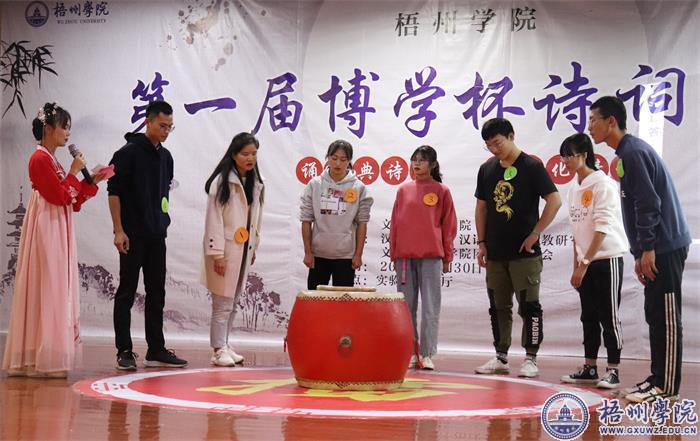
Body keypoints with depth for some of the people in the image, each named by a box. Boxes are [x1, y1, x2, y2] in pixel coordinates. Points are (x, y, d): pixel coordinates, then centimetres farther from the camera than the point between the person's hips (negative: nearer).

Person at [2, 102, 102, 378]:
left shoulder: (52, 160, 16)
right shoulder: (40, 159, -11)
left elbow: (73, 201, 15)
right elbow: (59, 196, -18)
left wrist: (93, 181, 7)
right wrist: (74, 172, -9)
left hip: (59, 233, 10)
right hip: (47, 230, -10)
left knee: (57, 291, 9)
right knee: (46, 291, -7)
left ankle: (43, 358, 13)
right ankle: (42, 359, -4)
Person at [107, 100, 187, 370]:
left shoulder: (165, 156, 13)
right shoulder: (128, 153, -8)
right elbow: (113, 192, -11)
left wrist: (163, 223, 15)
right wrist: (118, 230, -15)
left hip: (157, 236, 7)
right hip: (132, 236, -7)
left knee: (156, 294, 9)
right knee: (127, 293, 0)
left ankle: (156, 350, 16)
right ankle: (124, 352, 5)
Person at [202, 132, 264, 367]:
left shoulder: (256, 183, 11)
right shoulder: (222, 182, -12)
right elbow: (214, 218, -14)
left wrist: (253, 247, 16)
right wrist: (217, 254, -17)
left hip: (244, 250, 7)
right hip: (225, 250, -7)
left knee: (233, 303, 12)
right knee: (223, 303, -5)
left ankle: (224, 346, 20)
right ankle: (219, 350, 1)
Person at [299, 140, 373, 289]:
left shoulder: (358, 188, -2)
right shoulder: (314, 185, -1)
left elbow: (362, 223, 0)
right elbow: (306, 220, 2)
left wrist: (358, 254, -2)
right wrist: (307, 252, -1)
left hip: (346, 256, -1)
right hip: (318, 254, 1)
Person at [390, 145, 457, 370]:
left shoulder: (442, 191, 3)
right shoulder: (403, 190, 10)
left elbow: (449, 225, 4)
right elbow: (395, 223, 12)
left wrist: (447, 258, 3)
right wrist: (393, 254, 9)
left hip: (431, 256, -3)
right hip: (404, 256, 3)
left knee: (430, 307, -1)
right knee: (406, 305, 5)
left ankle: (426, 354, 4)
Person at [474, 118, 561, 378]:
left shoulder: (531, 167, -6)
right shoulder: (487, 169, 9)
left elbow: (554, 201, -8)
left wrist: (535, 233, -11)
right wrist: (482, 242, 9)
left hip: (524, 252, -5)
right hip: (495, 253, 6)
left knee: (529, 306, -2)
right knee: (498, 307, 11)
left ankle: (531, 359, 4)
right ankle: (501, 358, 19)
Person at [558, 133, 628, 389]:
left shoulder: (603, 184, -12)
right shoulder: (574, 188, 11)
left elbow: (603, 227, -17)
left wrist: (585, 263, -18)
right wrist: (576, 266, 12)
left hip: (607, 260, -7)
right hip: (586, 263, 7)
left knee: (608, 317, -3)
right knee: (589, 317, 10)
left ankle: (613, 370, 3)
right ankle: (590, 368, 16)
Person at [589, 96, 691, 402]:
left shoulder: (633, 152, -13)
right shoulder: (628, 153, 18)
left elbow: (648, 204, -20)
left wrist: (647, 249, -19)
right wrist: (639, 253, 20)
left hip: (665, 248, -10)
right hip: (656, 248, 10)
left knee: (665, 317, -6)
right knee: (655, 315, 12)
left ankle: (666, 388, -2)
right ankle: (657, 378, 18)